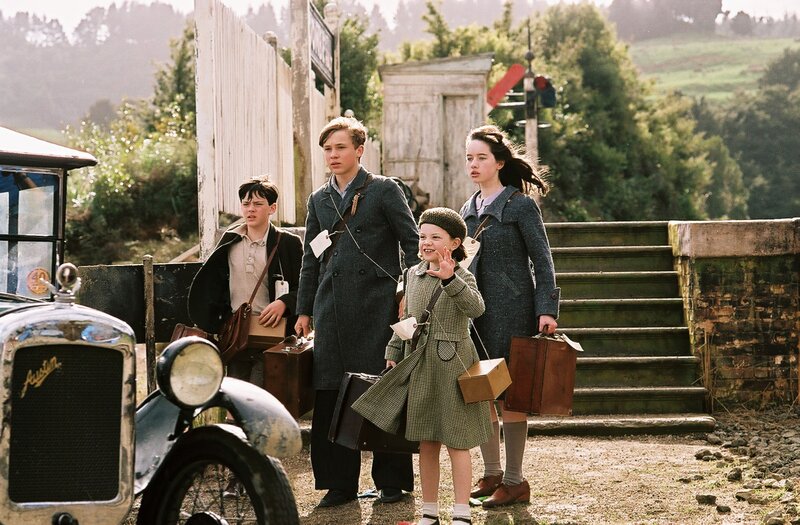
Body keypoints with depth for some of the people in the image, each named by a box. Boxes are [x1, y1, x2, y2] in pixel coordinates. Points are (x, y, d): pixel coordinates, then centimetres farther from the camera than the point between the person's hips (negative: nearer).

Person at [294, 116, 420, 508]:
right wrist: (303, 310, 16)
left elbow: (412, 243, 1)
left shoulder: (384, 190, 2)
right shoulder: (319, 199, 17)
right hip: (332, 309, 5)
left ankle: (393, 480, 10)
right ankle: (340, 482, 11)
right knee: (330, 396, 2)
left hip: (376, 304, -4)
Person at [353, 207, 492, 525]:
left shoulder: (462, 277, -9)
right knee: (426, 443, 11)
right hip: (418, 366, 6)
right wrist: (393, 354, 16)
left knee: (456, 443, -1)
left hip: (452, 367, -6)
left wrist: (449, 278, -41)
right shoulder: (413, 275, 9)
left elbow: (476, 308, -30)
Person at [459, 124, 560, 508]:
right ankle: (492, 473, 20)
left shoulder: (521, 205, -6)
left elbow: (542, 261, -7)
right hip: (474, 311, 7)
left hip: (511, 311, -6)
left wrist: (546, 310, -15)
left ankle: (514, 481, 6)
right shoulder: (469, 210, 13)